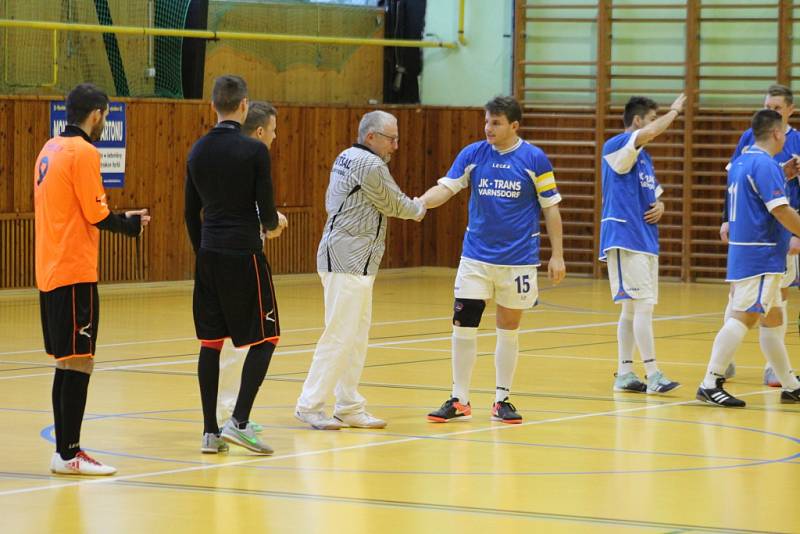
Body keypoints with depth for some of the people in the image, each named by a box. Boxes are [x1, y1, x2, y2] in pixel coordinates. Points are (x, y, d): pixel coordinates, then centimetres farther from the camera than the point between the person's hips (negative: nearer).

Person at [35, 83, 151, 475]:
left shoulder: (51, 150, 15)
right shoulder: (83, 152, -11)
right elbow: (96, 215, -14)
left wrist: (123, 219, 17)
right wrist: (132, 225, 4)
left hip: (49, 273, 9)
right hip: (74, 274, -9)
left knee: (66, 364, 13)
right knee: (78, 363, -7)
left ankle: (65, 450, 15)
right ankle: (68, 454, -8)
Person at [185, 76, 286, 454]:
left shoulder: (198, 151, 7)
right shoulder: (253, 150, -11)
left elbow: (191, 212, 12)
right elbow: (265, 208, -9)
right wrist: (273, 223, 14)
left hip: (209, 254, 6)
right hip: (244, 253, -6)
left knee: (210, 343, 8)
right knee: (265, 339, 3)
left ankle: (210, 431, 8)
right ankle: (240, 422, -8)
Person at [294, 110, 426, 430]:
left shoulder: (345, 158, 15)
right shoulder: (370, 166, -14)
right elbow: (394, 204, -5)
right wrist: (418, 210, 17)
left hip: (343, 259, 10)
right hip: (349, 262, -10)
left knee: (356, 337, 13)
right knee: (340, 336, -9)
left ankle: (350, 408, 17)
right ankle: (310, 406, -6)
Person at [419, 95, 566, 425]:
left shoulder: (534, 159, -5)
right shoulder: (472, 154, 0)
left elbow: (551, 208, 0)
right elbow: (446, 188, -7)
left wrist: (557, 255, -3)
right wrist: (417, 204, -26)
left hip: (518, 259, -2)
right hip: (476, 257, 2)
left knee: (508, 330, 7)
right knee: (463, 327, -2)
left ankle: (502, 401, 17)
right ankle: (459, 401, 8)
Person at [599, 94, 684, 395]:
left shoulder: (644, 157, 19)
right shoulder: (617, 148, -9)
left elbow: (654, 194, 30)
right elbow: (647, 134, -28)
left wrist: (659, 207, 6)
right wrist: (675, 111, -14)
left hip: (645, 240, 9)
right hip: (624, 239, -9)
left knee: (632, 308, 10)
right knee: (642, 304, -13)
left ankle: (624, 373, 14)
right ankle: (653, 375, -15)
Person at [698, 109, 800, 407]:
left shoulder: (741, 162, 14)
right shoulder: (765, 165, -15)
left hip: (743, 251, 10)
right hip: (760, 256, -10)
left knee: (772, 319, 14)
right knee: (744, 317, -11)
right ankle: (710, 384, -15)